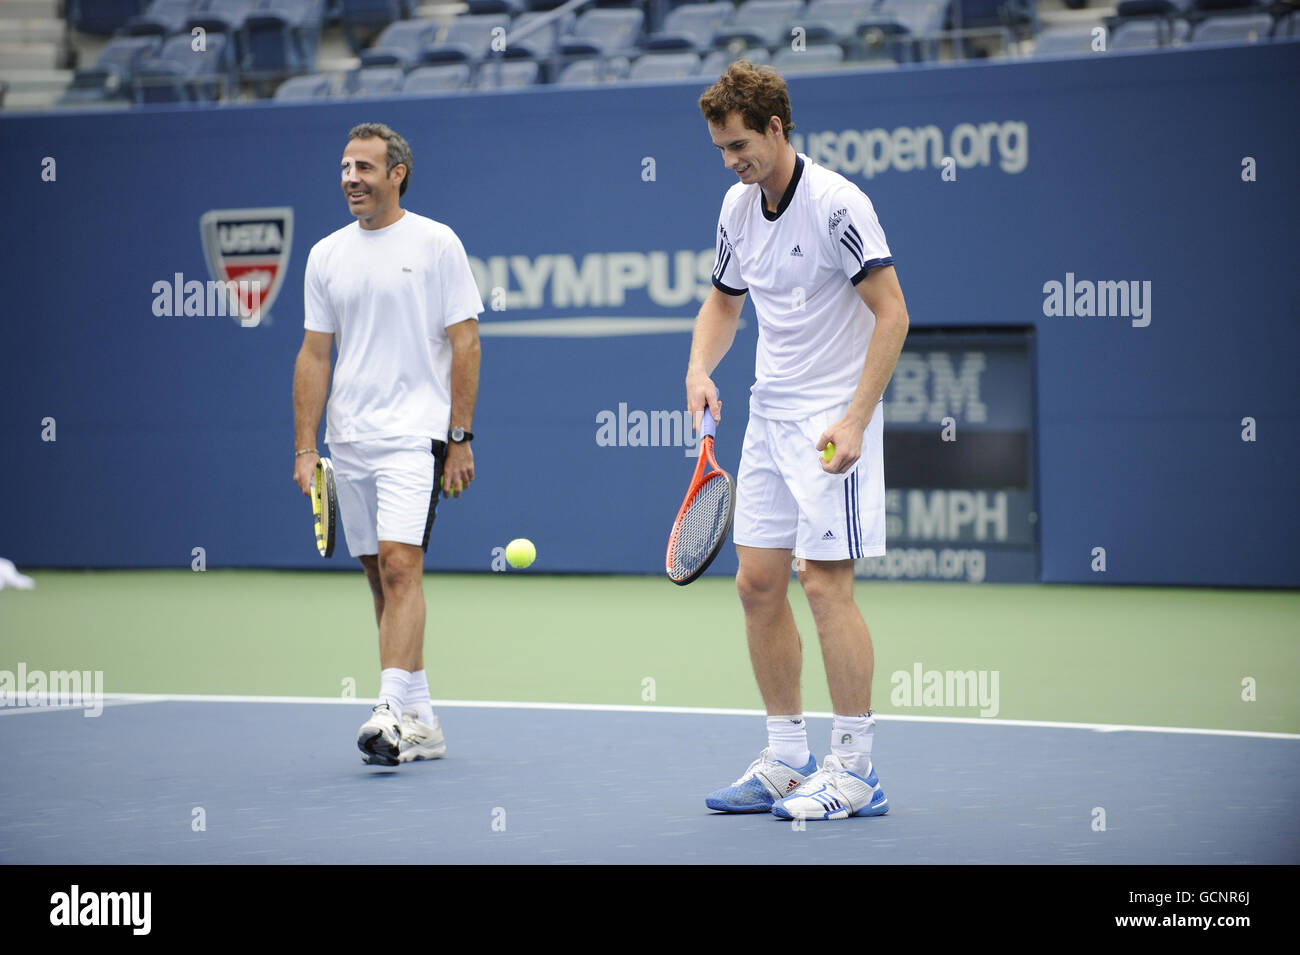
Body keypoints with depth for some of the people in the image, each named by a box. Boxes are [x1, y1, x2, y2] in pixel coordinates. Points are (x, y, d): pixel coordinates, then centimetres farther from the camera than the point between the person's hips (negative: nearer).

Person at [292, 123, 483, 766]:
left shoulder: (435, 243, -1)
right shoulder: (326, 255, 11)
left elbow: (464, 342, -2)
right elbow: (314, 355, 12)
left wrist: (460, 438, -7)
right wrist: (304, 448, 5)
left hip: (414, 435, -5)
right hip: (348, 443, 5)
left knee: (400, 567, -17)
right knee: (380, 576, 7)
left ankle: (392, 711, -23)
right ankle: (421, 722, 14)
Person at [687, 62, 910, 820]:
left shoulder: (836, 204, -16)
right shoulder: (739, 206, 7)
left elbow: (892, 313, -17)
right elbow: (723, 302, 21)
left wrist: (855, 419, -23)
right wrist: (701, 369, 1)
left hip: (832, 422, -8)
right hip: (768, 416, 8)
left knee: (826, 585, -10)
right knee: (759, 585, 7)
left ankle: (856, 772, -3)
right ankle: (787, 762, 16)